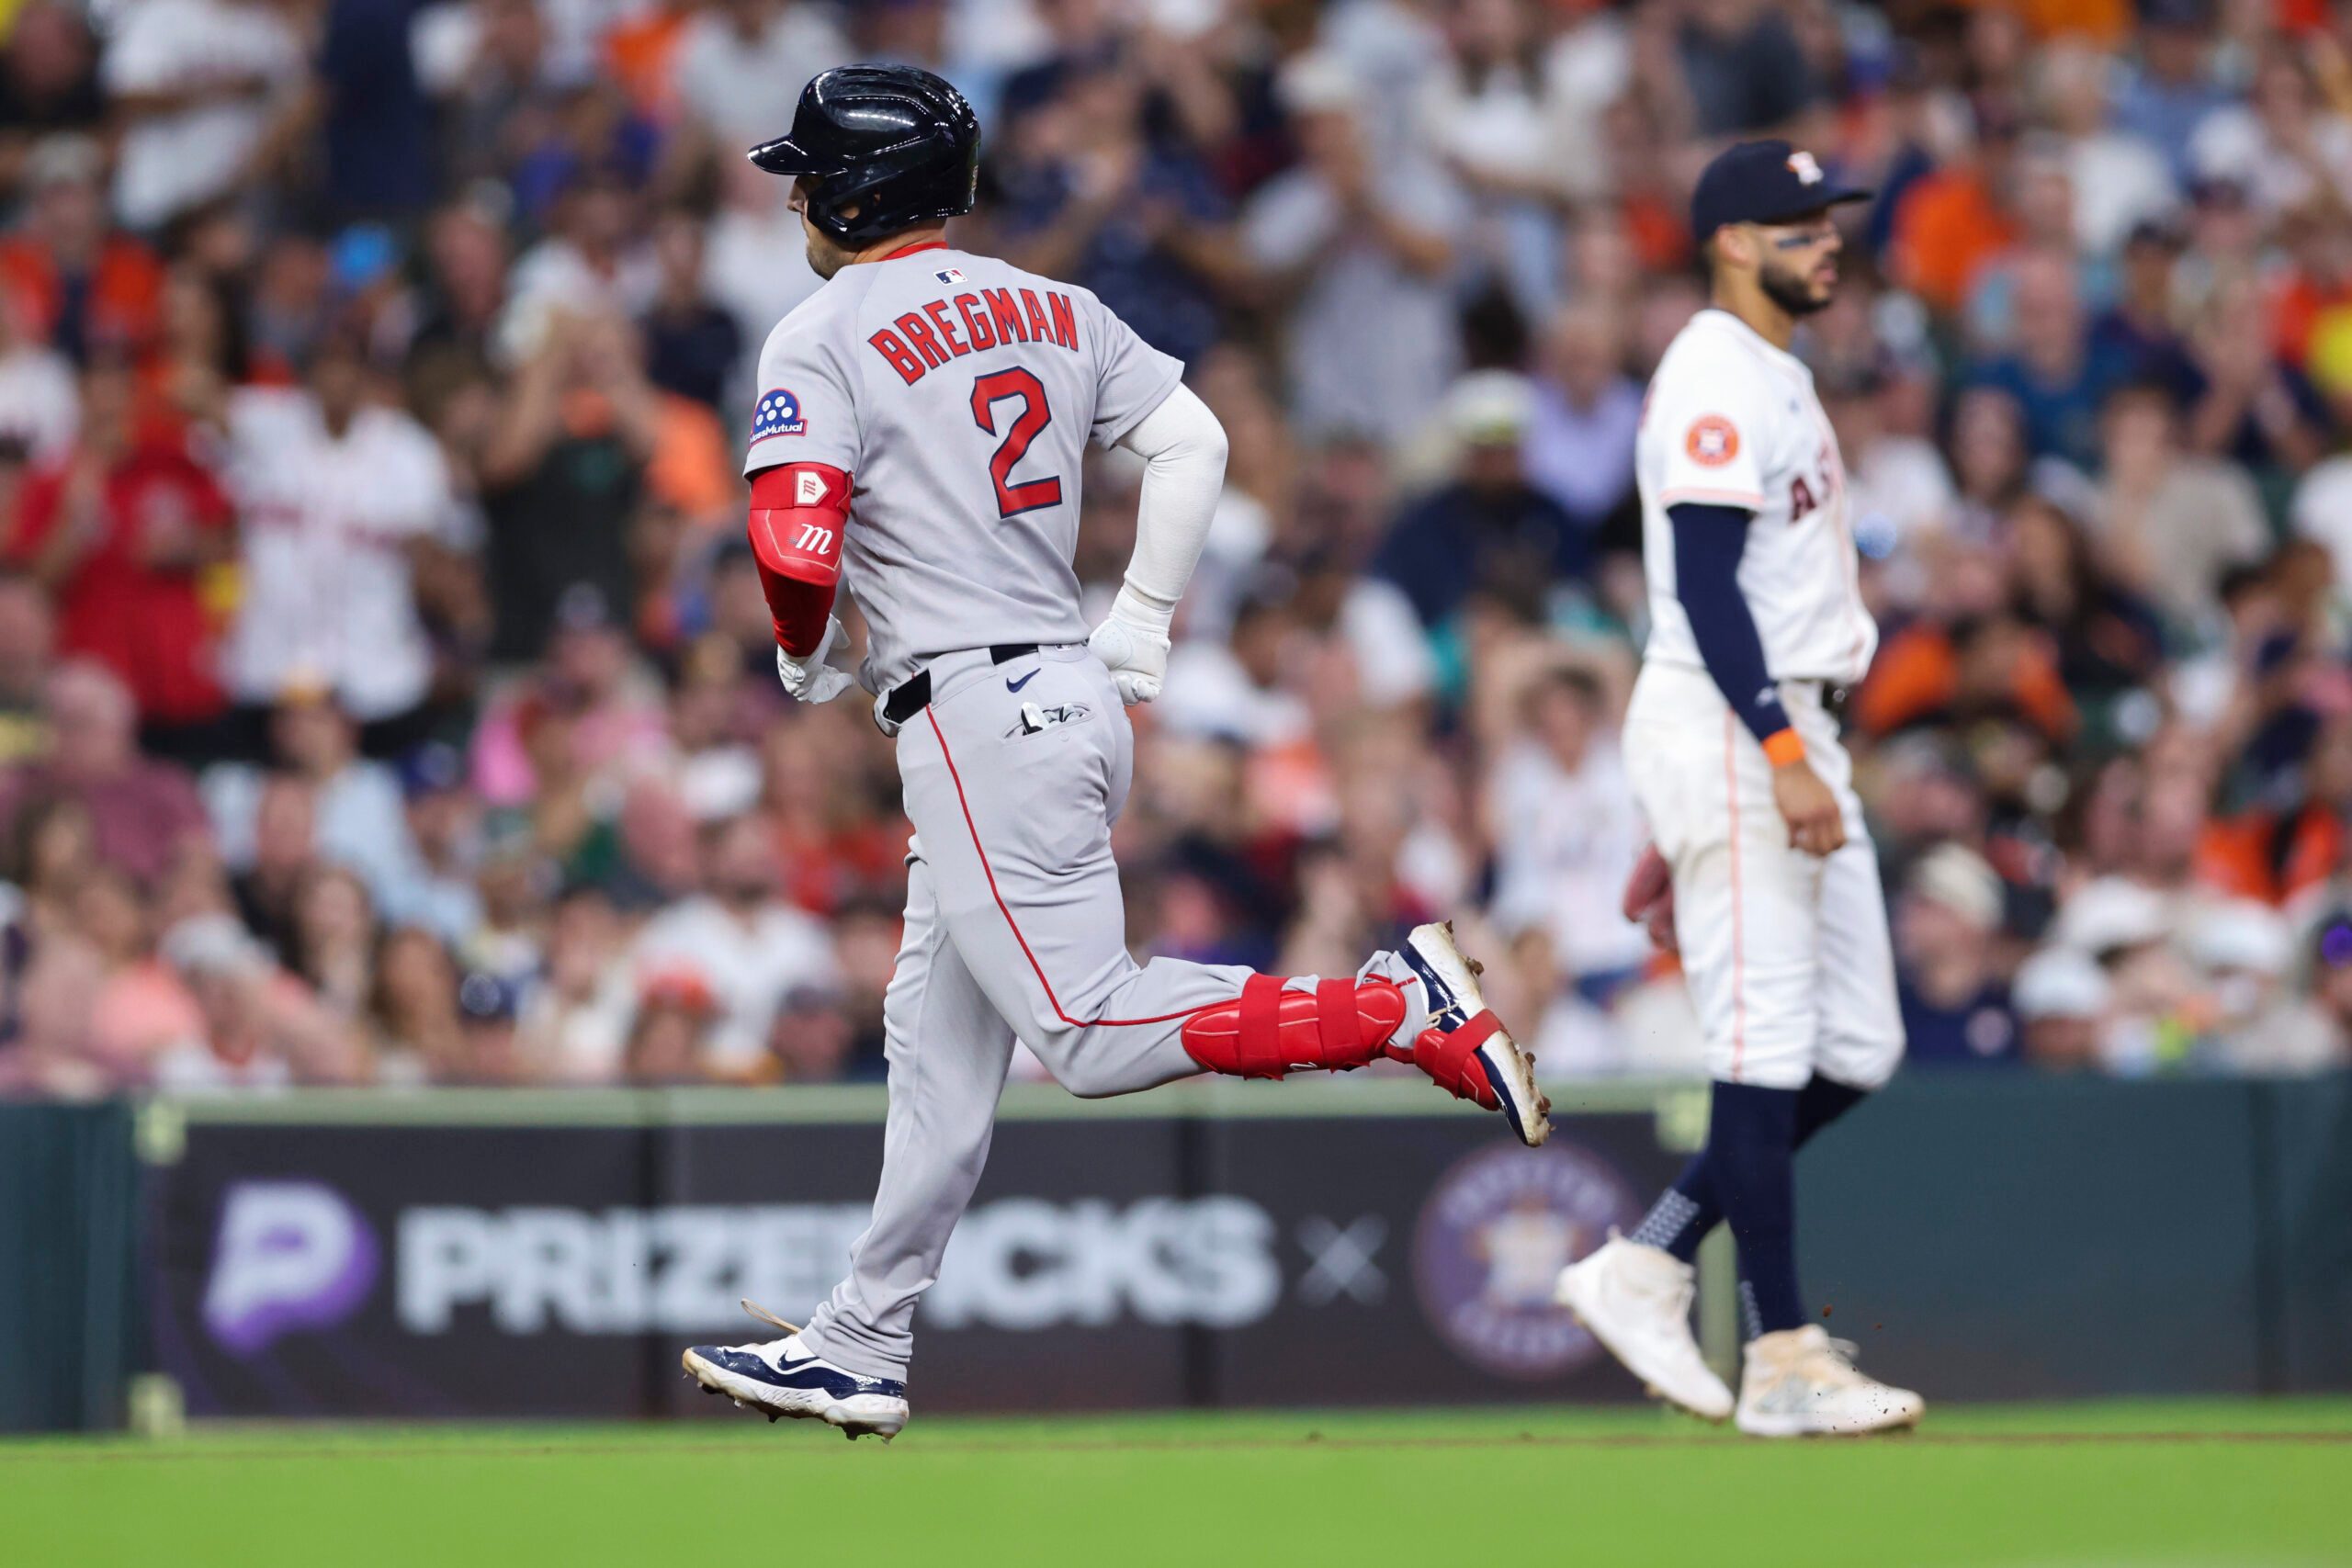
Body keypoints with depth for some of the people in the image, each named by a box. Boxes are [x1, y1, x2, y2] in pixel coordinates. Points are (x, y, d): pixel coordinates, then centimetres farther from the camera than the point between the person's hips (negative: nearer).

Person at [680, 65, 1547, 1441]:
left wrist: (808, 662, 4)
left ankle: (1403, 1007, -17)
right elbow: (1192, 443, 10)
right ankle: (860, 1354, 16)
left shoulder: (823, 342, -8)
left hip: (974, 717, -9)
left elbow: (796, 551, -18)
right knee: (936, 1041, 12)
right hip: (1077, 699, 9)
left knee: (1092, 1034, -10)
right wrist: (1137, 647, 13)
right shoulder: (1051, 310, 13)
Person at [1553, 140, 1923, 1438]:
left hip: (1788, 734, 10)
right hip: (1728, 734, -10)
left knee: (1855, 1049, 8)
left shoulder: (1780, 381, 21)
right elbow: (1704, 586, -19)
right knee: (1766, 1046, -9)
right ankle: (1784, 1359, -6)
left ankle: (1646, 1267, 13)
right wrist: (1782, 756, -26)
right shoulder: (1713, 379, -11)